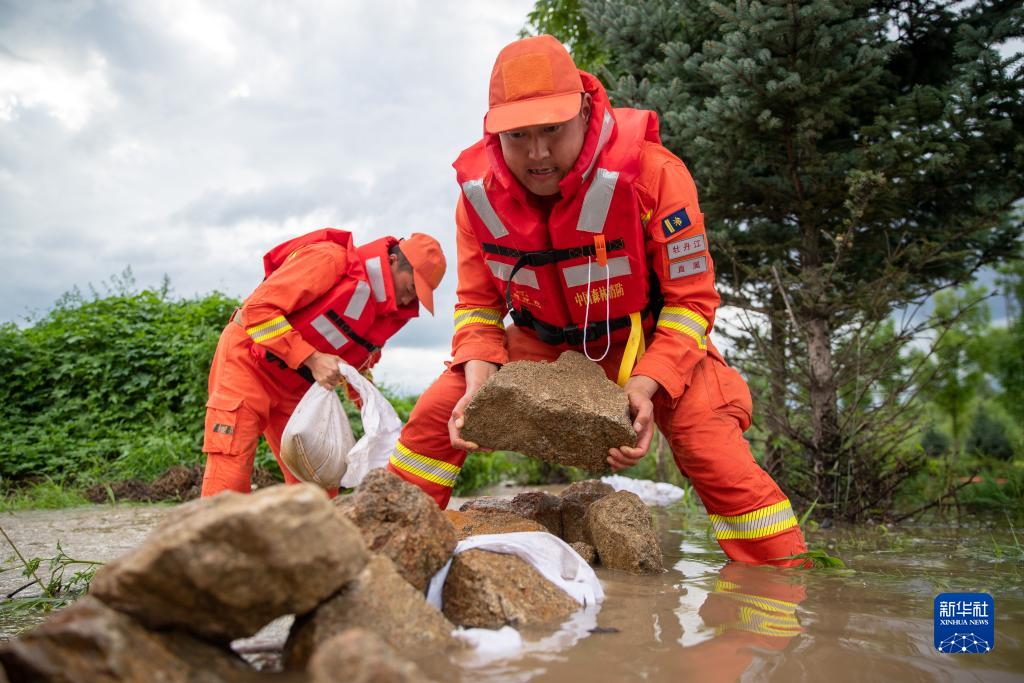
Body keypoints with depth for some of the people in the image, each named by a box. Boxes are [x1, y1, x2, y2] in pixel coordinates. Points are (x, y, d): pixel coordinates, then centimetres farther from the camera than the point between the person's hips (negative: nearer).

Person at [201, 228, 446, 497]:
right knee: (230, 469, -14)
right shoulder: (328, 259, -22)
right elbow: (257, 309, -26)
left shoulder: (389, 312, 1)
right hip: (248, 361, -7)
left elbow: (357, 364, 13)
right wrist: (312, 359, -30)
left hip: (296, 386, 7)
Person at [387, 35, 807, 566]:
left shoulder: (650, 173, -27)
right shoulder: (478, 192, -15)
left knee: (721, 461, -20)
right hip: (542, 342, 3)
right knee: (435, 416, -10)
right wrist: (478, 379, -24)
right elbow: (477, 303, -5)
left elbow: (691, 299, -20)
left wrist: (646, 385, -33)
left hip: (648, 340, -2)